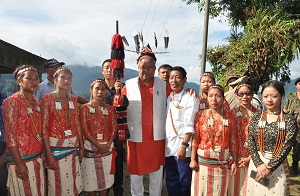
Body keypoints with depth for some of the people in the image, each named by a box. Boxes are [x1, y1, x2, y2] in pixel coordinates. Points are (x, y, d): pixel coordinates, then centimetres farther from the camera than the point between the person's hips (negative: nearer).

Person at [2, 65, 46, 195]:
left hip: (38, 158, 6)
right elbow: (10, 136, -14)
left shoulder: (36, 103, 9)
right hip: (21, 159, -6)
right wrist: (19, 164, -16)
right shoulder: (12, 102, -11)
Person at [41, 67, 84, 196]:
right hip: (56, 146, -5)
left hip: (73, 145, 5)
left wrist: (81, 146, 10)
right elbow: (44, 127, -11)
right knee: (58, 185, 6)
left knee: (74, 184, 13)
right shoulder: (47, 99, -8)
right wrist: (48, 153, -16)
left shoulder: (73, 99, 8)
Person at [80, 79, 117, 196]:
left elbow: (113, 127, 1)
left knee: (105, 178, 10)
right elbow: (84, 129, -9)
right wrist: (98, 145, -16)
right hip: (90, 147, -2)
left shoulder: (109, 108, 7)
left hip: (107, 147, 2)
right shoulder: (85, 108, -1)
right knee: (91, 178, 5)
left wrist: (108, 145, -13)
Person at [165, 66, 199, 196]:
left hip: (182, 146, -6)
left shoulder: (190, 99, -8)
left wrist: (184, 146, -19)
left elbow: (189, 126, -14)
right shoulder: (168, 98, 12)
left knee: (184, 182, 5)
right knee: (171, 181, 15)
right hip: (168, 146, 6)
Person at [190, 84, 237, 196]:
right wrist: (193, 160, -4)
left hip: (223, 163, 1)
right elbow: (195, 139, -2)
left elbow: (232, 140, 1)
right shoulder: (201, 115, -3)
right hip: (203, 161, 0)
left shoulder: (230, 116, -2)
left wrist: (234, 161, 2)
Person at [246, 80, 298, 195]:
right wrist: (259, 165, -14)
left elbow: (286, 147, -11)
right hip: (256, 164, 2)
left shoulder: (289, 120, -5)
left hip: (278, 166, -2)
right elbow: (251, 144, -2)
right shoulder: (256, 118, 1)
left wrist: (269, 168, -14)